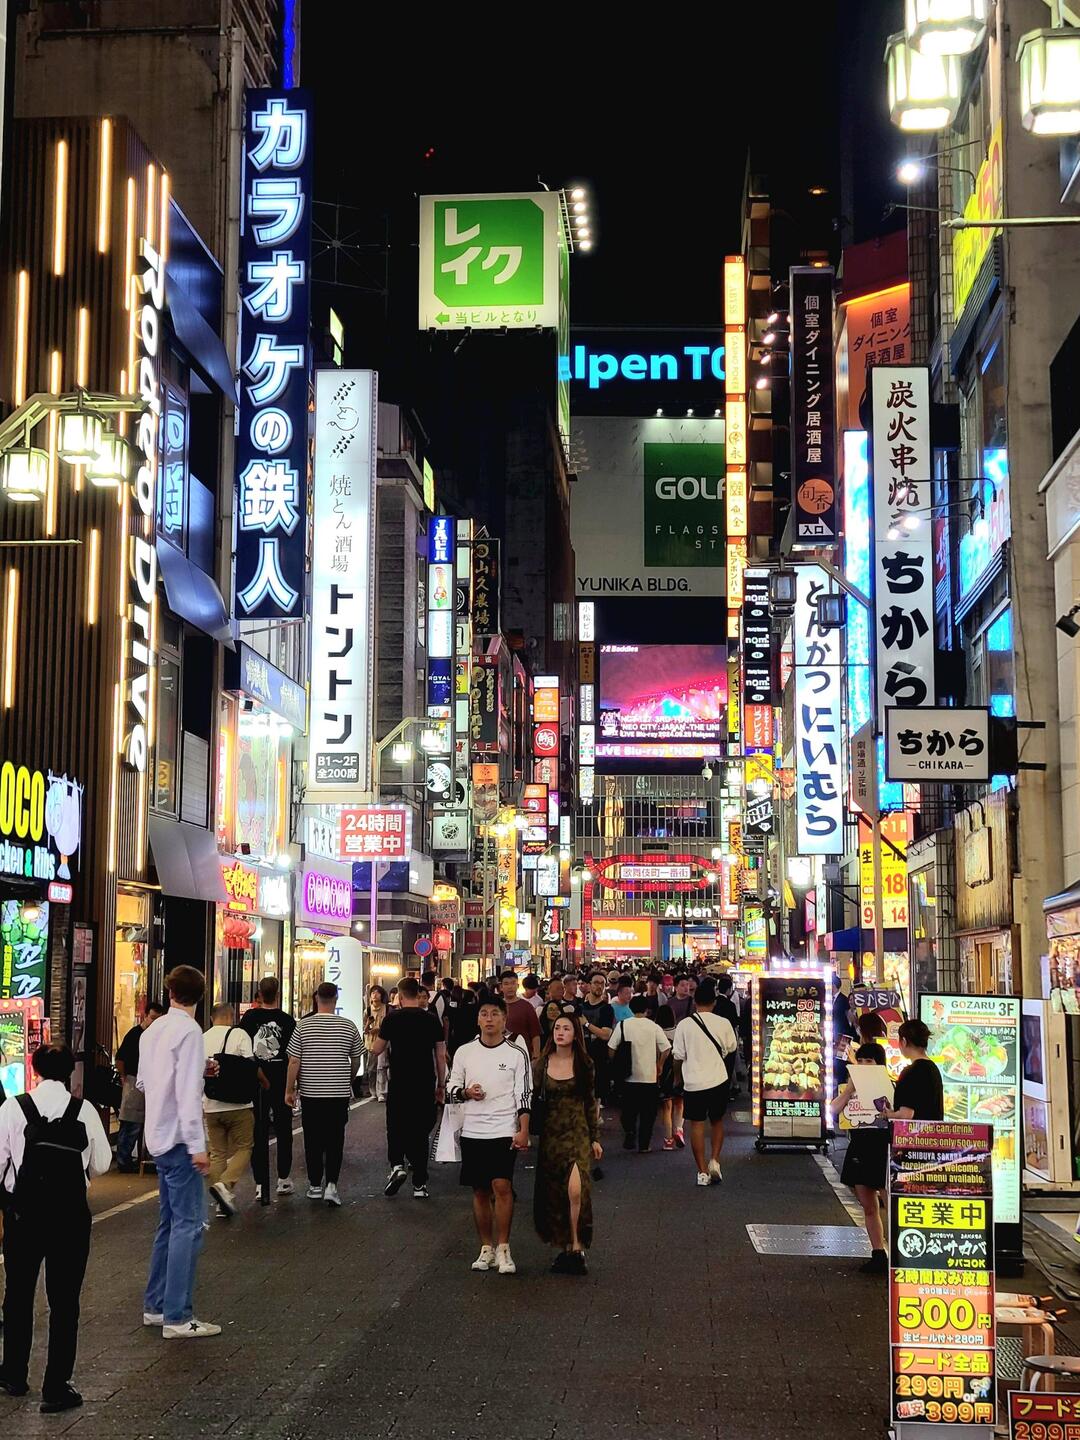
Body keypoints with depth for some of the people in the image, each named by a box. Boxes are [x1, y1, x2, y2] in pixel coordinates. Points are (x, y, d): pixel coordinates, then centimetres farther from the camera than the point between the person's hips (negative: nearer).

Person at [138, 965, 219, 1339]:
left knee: (170, 1222, 17)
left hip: (159, 1139, 9)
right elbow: (188, 1092, -20)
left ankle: (156, 1305, 22)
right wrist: (197, 1146, -19)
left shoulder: (153, 1031, 10)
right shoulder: (188, 1031, -15)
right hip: (179, 1139, -9)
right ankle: (177, 1318, -6)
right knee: (188, 1225, -5)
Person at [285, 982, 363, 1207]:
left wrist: (290, 1089, 5)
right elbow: (356, 1060, 9)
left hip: (311, 1093, 0)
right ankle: (331, 1184, -6)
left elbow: (294, 1061, -6)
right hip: (340, 1093, 0)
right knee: (335, 1140, 5)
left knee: (313, 1140, 11)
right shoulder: (348, 1026, -2)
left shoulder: (304, 1026, -6)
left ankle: (315, 1185, 17)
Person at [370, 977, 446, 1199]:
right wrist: (441, 1085, 13)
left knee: (396, 1127, 14)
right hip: (426, 1085, 2)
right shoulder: (431, 1019, 1)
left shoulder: (392, 1019, -5)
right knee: (420, 1131, 8)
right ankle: (419, 1184, 8)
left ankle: (397, 1165, -10)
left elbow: (377, 1049, 2)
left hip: (399, 1083, -2)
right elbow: (441, 1055, 5)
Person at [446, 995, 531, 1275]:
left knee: (502, 1186, -13)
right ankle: (486, 1249, 16)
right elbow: (451, 1089, 13)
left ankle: (503, 1249, -5)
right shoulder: (465, 1052, 6)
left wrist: (523, 1131, -8)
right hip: (473, 1131, 3)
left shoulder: (517, 1053, 0)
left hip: (505, 1131, -3)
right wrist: (466, 1092, -9)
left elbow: (524, 1095, -1)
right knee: (480, 1191, 7)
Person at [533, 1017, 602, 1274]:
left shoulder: (584, 1064, 1)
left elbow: (590, 1103, 7)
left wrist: (595, 1138, 6)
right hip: (550, 1133, 2)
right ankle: (564, 1246, 15)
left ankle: (576, 1247, -10)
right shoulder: (542, 1063, 3)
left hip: (577, 1132, -2)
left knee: (575, 1189, -18)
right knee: (553, 1193, 4)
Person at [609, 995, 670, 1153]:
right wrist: (660, 1065, 6)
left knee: (629, 1110, 16)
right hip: (650, 1076, 0)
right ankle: (644, 1144, 9)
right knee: (647, 1112, 9)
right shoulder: (654, 1027, -4)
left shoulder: (622, 1025, -3)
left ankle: (629, 1132, -3)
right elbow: (666, 1048, -8)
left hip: (629, 1076, 0)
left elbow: (611, 1048, -4)